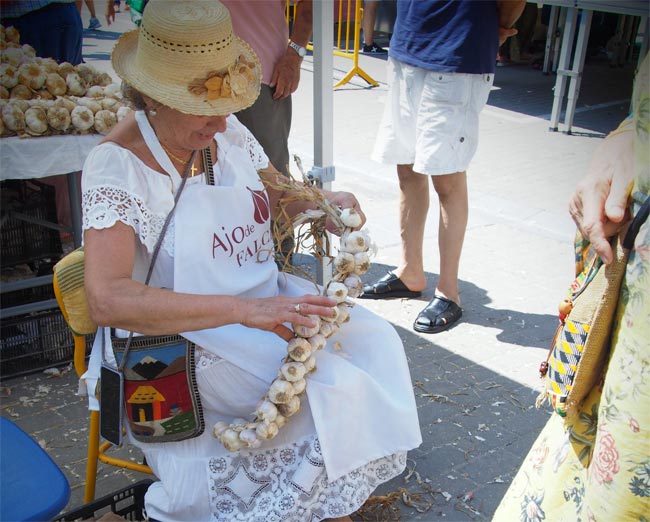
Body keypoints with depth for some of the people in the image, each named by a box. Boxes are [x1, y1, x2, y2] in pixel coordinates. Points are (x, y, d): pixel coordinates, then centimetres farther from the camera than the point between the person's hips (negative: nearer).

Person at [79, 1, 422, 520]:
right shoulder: (117, 165, -21)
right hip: (183, 335, -7)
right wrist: (245, 310, -39)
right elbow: (108, 300, -33)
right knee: (333, 385, -21)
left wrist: (324, 203, -8)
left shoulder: (225, 129, -2)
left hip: (265, 298, 7)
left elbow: (278, 195, 16)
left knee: (374, 339, -6)